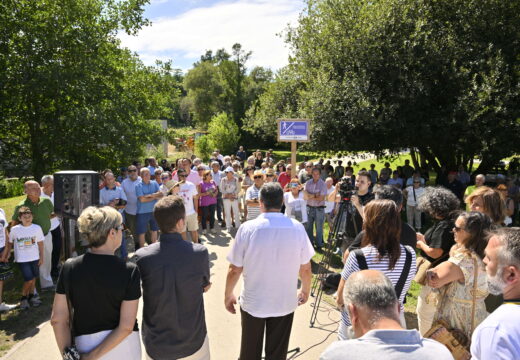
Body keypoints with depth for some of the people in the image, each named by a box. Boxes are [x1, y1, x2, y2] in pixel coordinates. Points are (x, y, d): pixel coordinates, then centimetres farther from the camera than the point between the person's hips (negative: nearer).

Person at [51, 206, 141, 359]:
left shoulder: (69, 267, -11)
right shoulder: (129, 271, -19)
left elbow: (57, 319, -6)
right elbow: (126, 326, -22)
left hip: (85, 345, 2)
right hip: (124, 347, -2)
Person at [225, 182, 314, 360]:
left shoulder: (247, 228, -18)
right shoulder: (297, 228, -13)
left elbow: (234, 270, -12)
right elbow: (305, 268, -4)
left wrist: (228, 295, 6)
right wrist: (305, 291, 16)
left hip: (253, 302, -1)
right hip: (285, 302, 1)